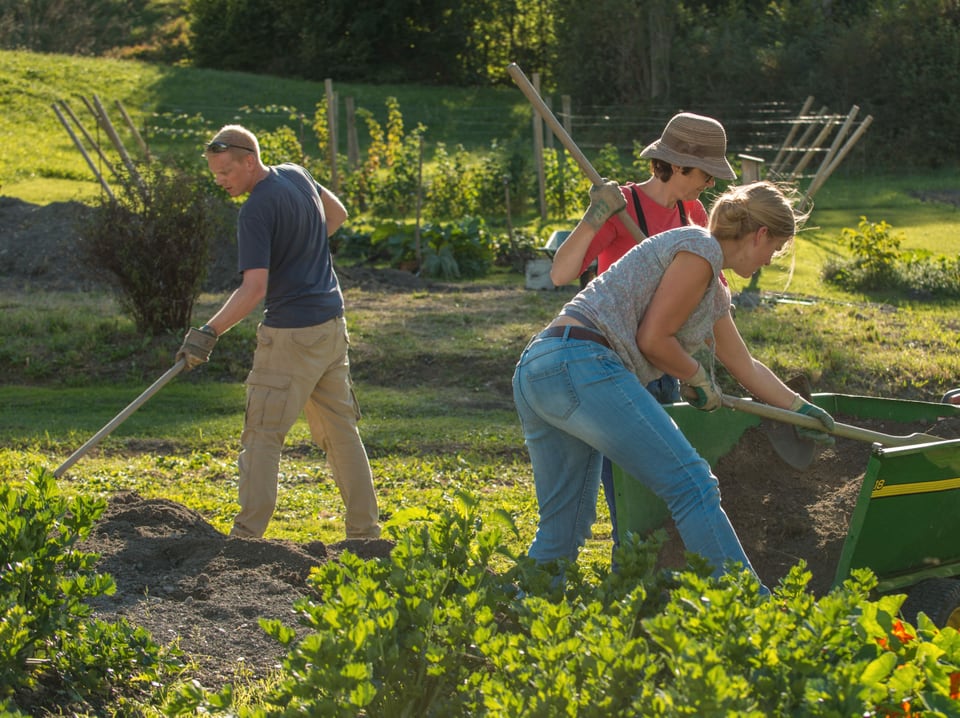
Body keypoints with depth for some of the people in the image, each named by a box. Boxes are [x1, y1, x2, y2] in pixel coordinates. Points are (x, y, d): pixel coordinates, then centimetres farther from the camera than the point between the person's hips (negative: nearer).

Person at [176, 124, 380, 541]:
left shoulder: (257, 210, -18)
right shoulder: (296, 175, 8)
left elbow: (254, 288, -26)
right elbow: (337, 213, 27)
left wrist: (210, 332, -31)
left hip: (291, 332, -9)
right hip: (331, 323, 9)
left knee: (262, 436, -6)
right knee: (341, 431, 13)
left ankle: (247, 536, -10)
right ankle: (365, 532, 17)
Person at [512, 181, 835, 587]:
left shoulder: (716, 295, 29)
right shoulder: (700, 248, -1)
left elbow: (746, 368, 42)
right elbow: (653, 339, -7)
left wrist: (802, 409, 50)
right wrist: (698, 378, 9)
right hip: (582, 366, -11)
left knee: (562, 531, 12)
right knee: (691, 486, -10)